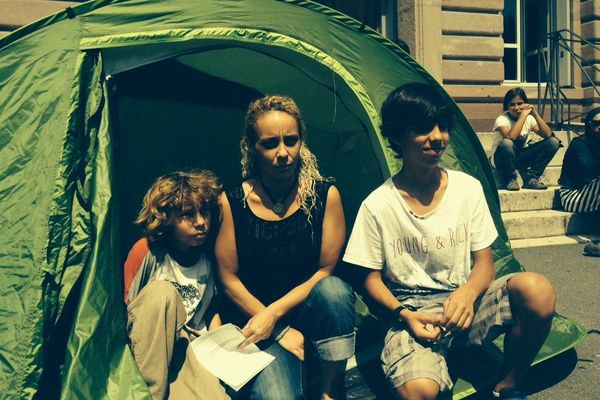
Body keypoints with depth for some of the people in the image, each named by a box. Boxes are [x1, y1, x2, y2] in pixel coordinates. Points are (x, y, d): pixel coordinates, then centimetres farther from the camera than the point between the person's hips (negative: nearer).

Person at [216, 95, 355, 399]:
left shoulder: (325, 195, -4)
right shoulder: (231, 203, -5)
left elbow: (326, 271, -3)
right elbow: (229, 280, -3)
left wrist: (274, 312, -13)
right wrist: (282, 331, -9)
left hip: (311, 314, 2)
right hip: (255, 318, -2)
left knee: (333, 289, -33)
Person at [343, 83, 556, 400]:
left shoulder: (468, 188, 1)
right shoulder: (377, 206, -7)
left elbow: (484, 263, 4)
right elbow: (372, 278, 1)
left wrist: (467, 293, -19)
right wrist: (403, 314, -18)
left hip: (465, 302, 4)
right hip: (411, 312, -3)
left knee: (536, 290, -27)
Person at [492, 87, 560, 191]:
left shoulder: (529, 118, -1)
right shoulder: (502, 119, -16)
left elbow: (548, 135, -14)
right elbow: (510, 137, -37)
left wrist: (535, 113, -20)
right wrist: (524, 114, -31)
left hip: (522, 157, 5)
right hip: (504, 159, -5)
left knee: (553, 142, -12)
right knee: (506, 143, -39)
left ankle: (530, 178, -12)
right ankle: (510, 179, -15)